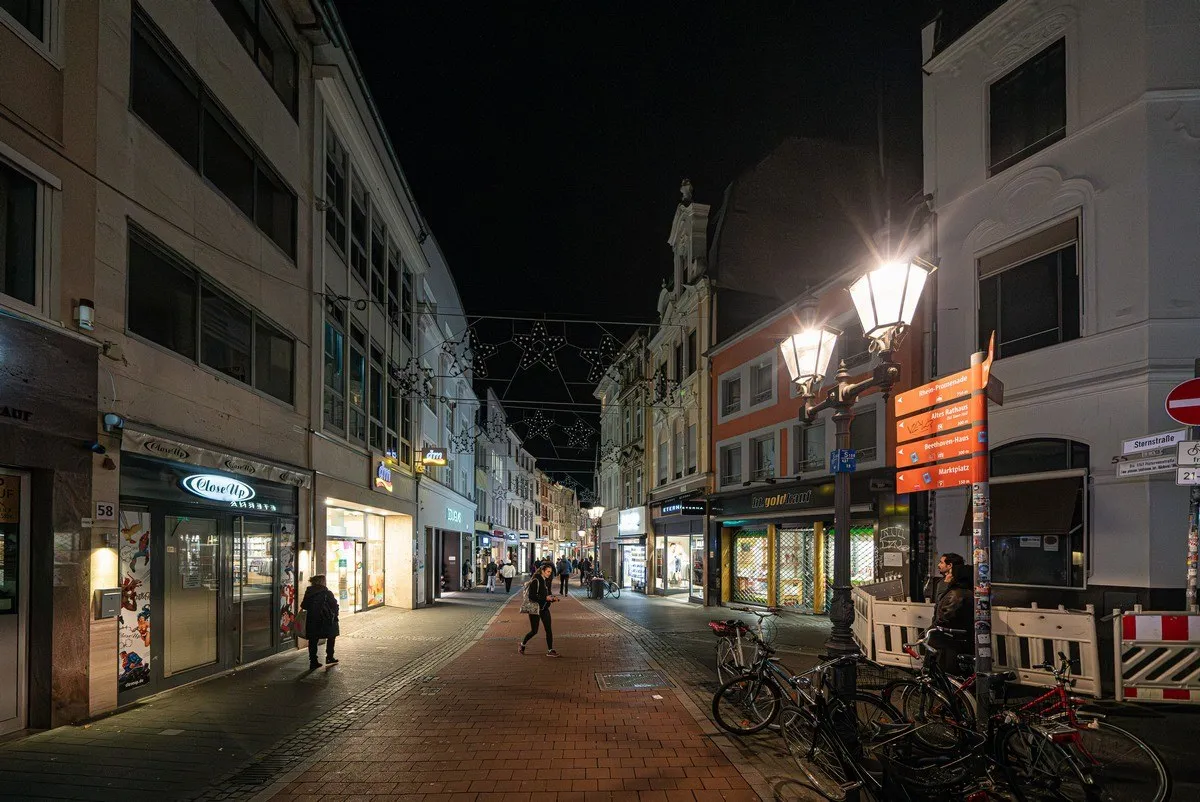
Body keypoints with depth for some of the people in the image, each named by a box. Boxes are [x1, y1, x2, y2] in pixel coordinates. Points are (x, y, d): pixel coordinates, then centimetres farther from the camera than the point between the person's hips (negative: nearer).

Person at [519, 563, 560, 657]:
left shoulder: (547, 581, 9)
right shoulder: (536, 581, -16)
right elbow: (532, 596, -20)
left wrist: (553, 598, -2)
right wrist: (545, 598, -24)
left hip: (544, 608, 7)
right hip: (535, 608, -7)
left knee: (548, 629, 0)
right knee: (534, 631, 1)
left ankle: (550, 650, 4)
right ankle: (522, 645, 24)